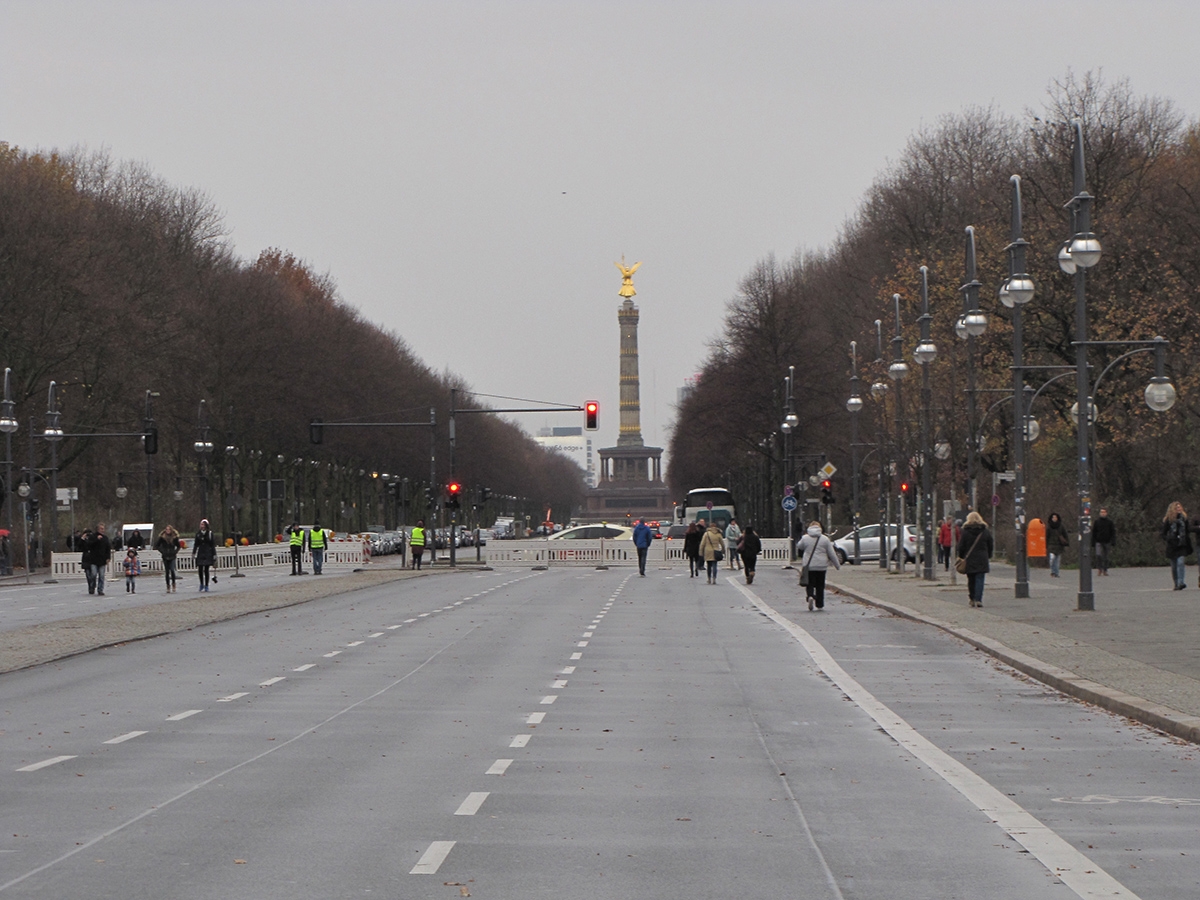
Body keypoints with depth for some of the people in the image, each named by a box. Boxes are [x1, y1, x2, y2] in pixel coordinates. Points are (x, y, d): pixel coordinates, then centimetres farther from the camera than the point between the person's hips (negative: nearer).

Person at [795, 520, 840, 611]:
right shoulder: (825, 539, -2)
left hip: (808, 566, -1)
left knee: (810, 584, 6)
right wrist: (837, 565, 11)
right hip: (821, 566, 1)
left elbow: (799, 547, 17)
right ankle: (820, 604, 14)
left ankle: (810, 596, -23)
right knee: (820, 585, 11)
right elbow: (832, 554, 1)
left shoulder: (805, 538, -3)